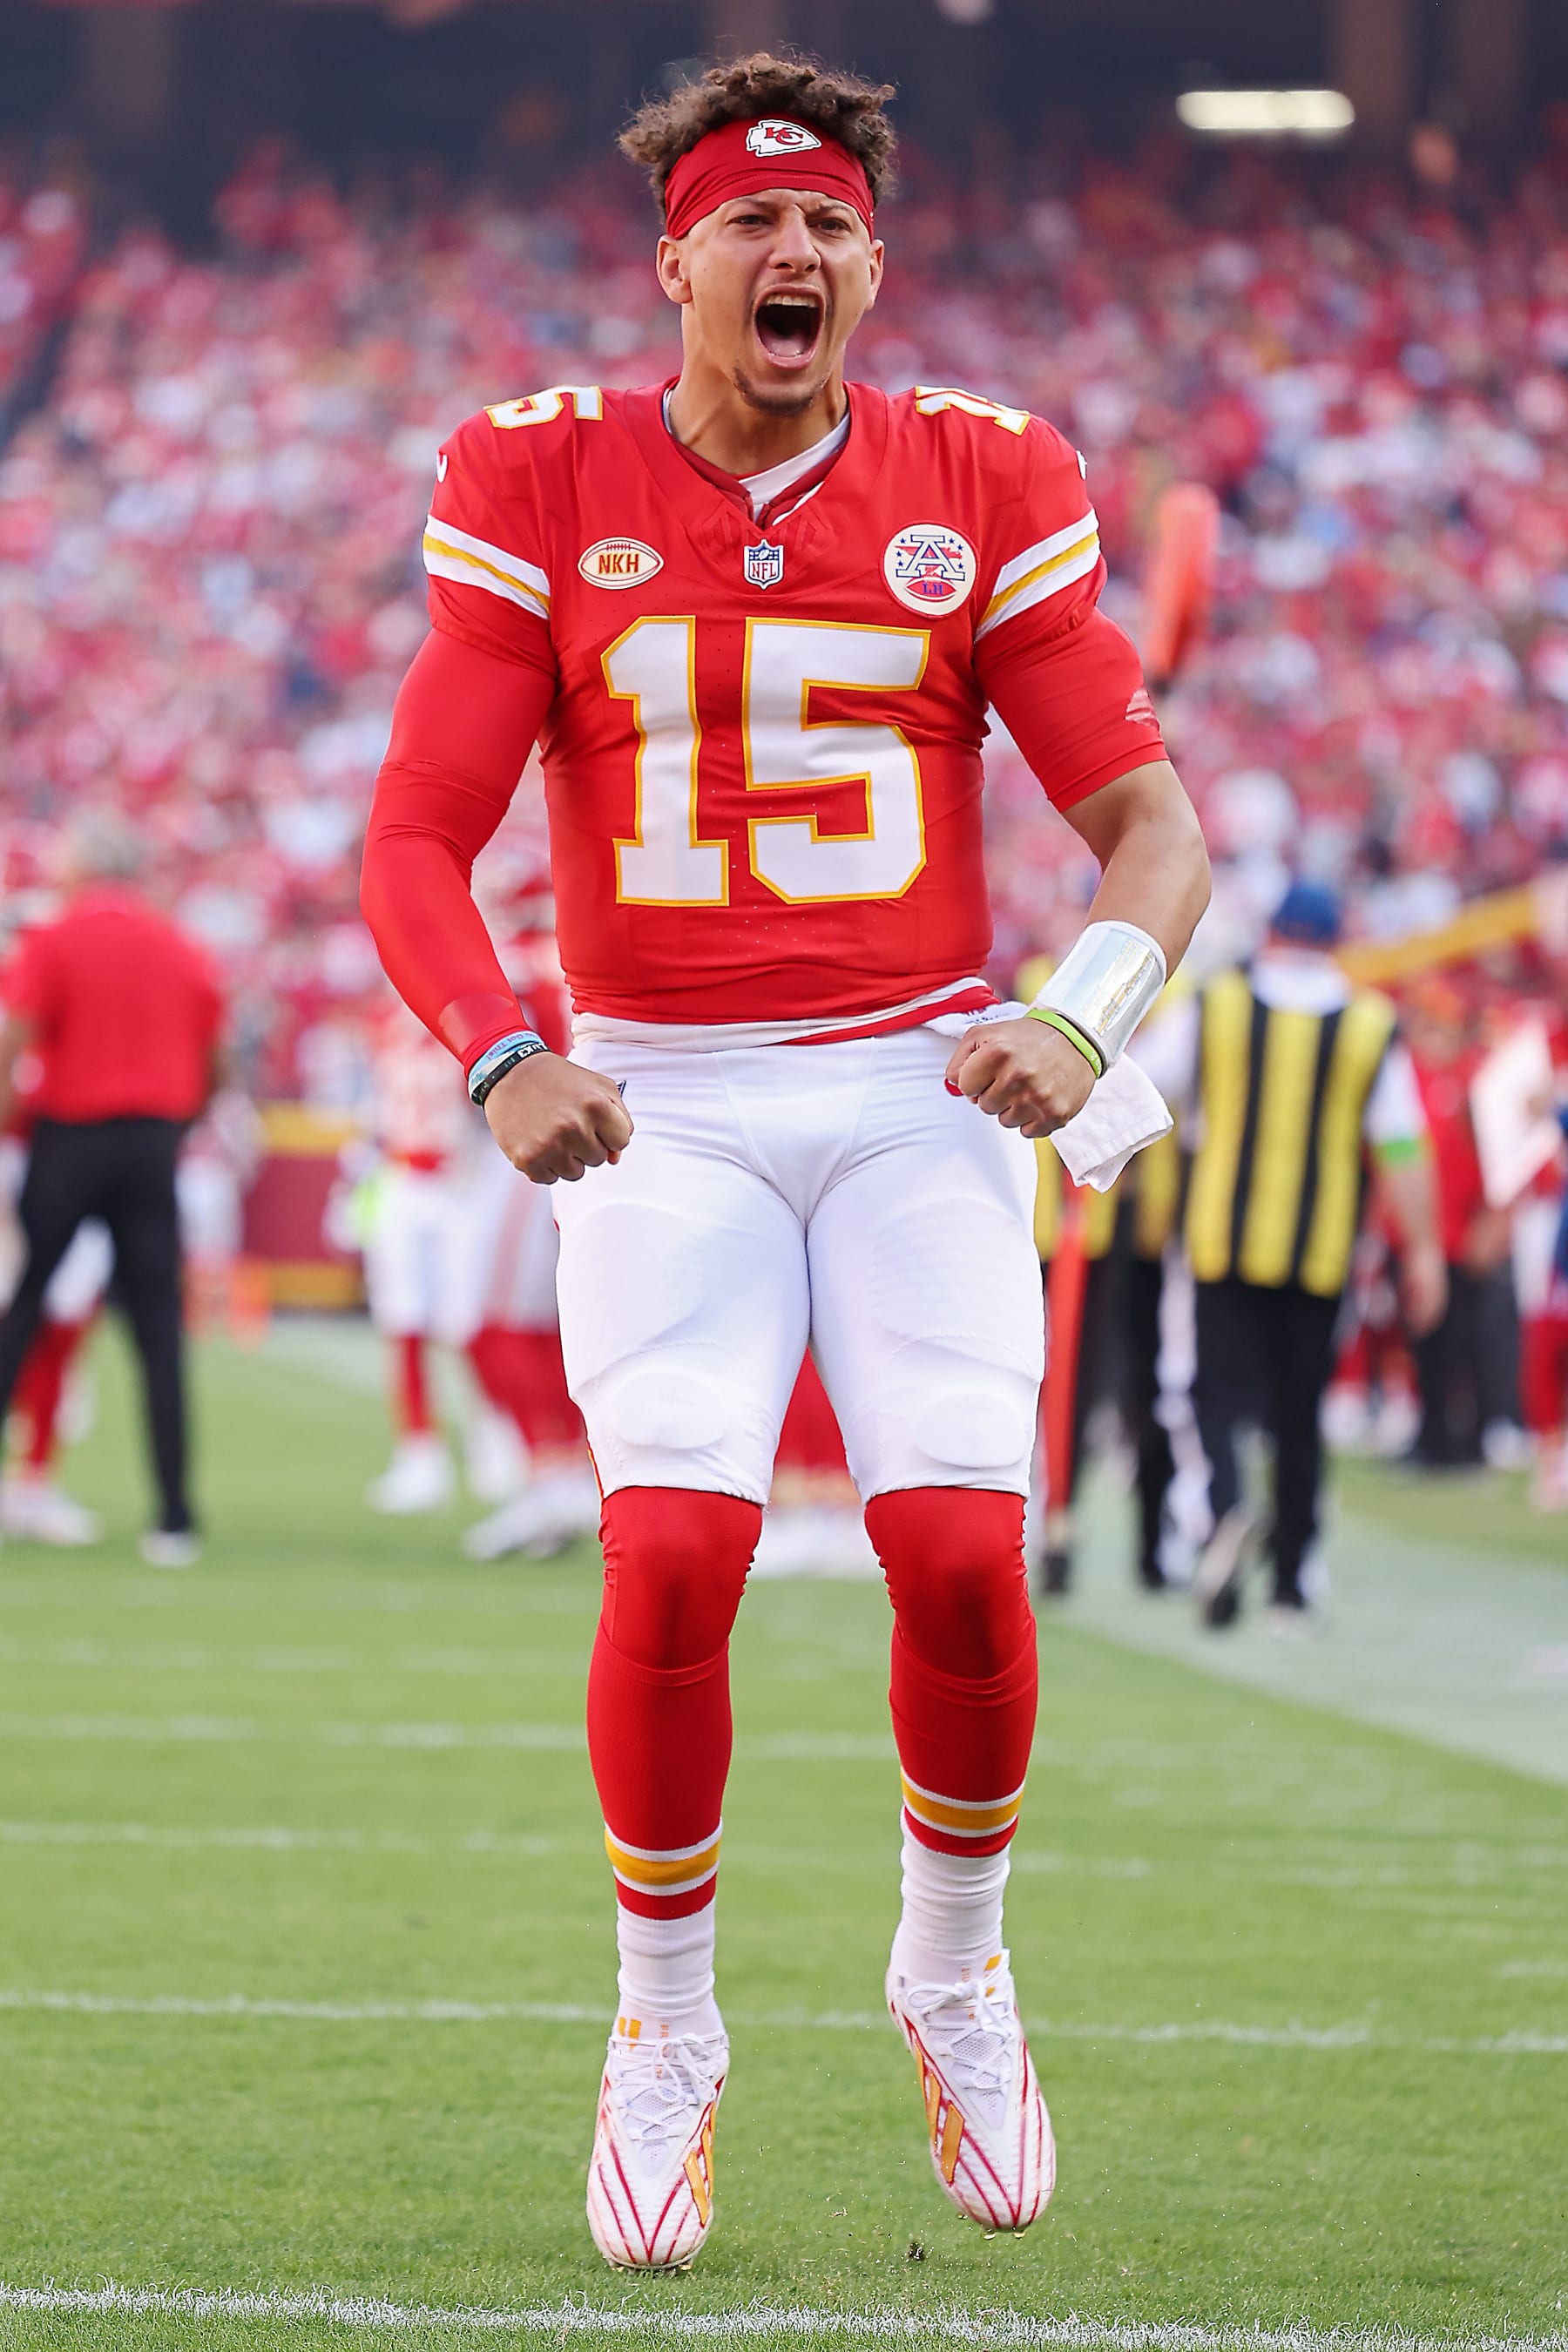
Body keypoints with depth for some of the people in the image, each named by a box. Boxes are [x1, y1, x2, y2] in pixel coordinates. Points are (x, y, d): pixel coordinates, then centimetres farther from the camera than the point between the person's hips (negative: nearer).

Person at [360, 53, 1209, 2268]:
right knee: (674, 1549, -18)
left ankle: (954, 1967, 13)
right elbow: (416, 840, -4)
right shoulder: (545, 484, -1)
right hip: (663, 1107, -1)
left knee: (963, 1551, -15)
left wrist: (1087, 1010, -22)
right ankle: (665, 2027, 4)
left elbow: (1146, 808, -1)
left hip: (916, 1091, 1)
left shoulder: (980, 486, 1)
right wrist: (503, 1065, -22)